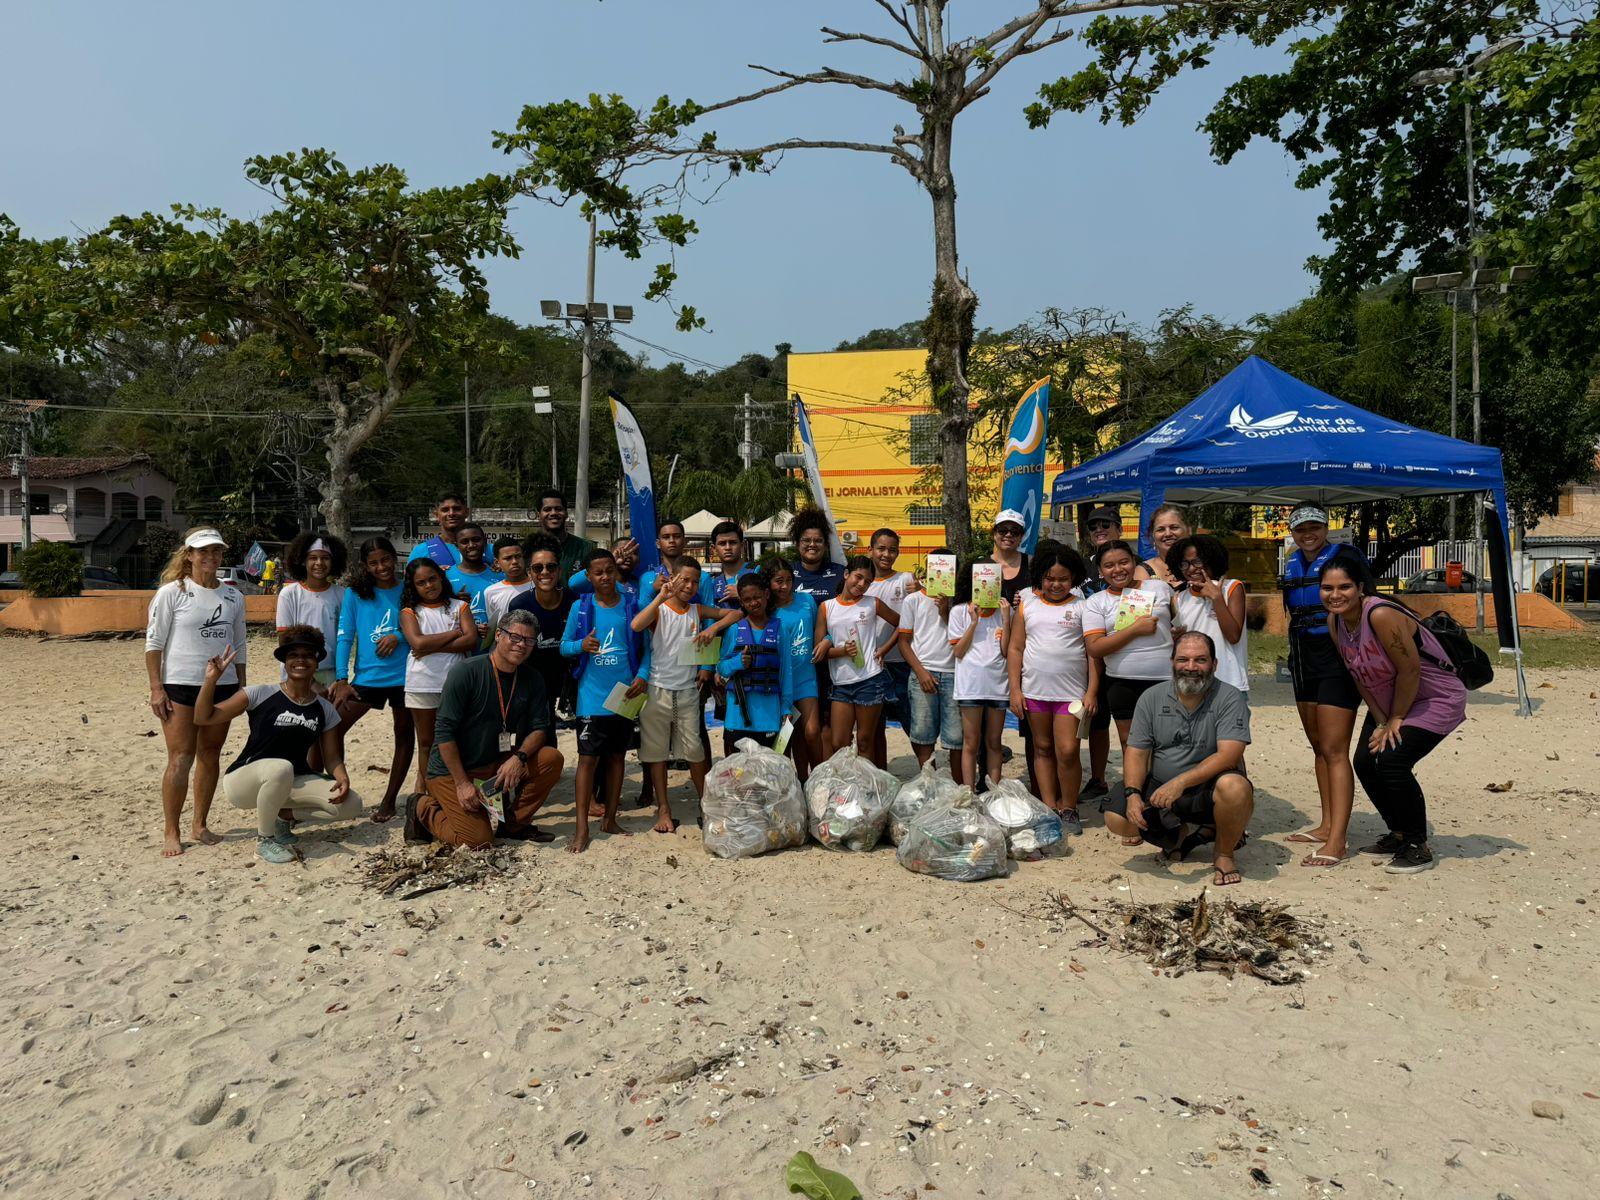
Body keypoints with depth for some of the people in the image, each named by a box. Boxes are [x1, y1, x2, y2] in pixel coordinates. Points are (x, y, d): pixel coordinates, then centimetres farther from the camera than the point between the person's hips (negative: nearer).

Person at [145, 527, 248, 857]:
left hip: (222, 686, 4)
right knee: (181, 759, -5)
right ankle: (170, 833, 6)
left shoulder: (233, 596, 8)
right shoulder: (171, 592, -4)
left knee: (210, 756, 10)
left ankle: (199, 824, 22)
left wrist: (242, 688, 13)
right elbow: (154, 642, -5)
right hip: (180, 686, -4)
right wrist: (156, 688, -10)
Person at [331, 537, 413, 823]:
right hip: (367, 676, 0)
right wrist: (341, 680, -8)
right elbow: (344, 637, -1)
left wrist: (398, 636, -15)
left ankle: (389, 800, 22)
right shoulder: (355, 593, 2)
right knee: (332, 729, -7)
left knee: (405, 735, 8)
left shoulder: (408, 591, 2)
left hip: (403, 676, 0)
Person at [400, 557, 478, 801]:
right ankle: (426, 791, 16)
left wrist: (433, 648, -11)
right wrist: (455, 633, -5)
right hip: (422, 684, 0)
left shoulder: (459, 606, 9)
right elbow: (418, 643, -12)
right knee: (426, 743, 9)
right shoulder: (410, 612, 6)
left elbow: (471, 641, -6)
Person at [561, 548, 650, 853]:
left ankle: (609, 819, 23)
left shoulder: (632, 607, 3)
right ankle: (582, 828, -1)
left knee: (616, 756, 11)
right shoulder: (581, 607, 1)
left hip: (624, 696, 2)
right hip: (592, 698, -2)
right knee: (588, 758, -4)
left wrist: (642, 676, -10)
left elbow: (646, 647, 6)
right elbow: (564, 645, 4)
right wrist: (582, 645, -18)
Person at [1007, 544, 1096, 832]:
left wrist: (1091, 692, -6)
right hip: (1034, 689, 3)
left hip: (1071, 691, -2)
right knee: (1043, 748, 8)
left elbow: (1093, 653, 2)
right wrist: (1015, 689, 2)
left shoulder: (1082, 606, 4)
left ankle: (1068, 809, 8)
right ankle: (1050, 808, 16)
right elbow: (1015, 648, 9)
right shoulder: (1028, 604, 9)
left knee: (1067, 751, -9)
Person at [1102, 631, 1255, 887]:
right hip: (1159, 789, 3)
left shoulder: (1230, 699, -9)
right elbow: (1136, 753, 0)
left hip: (1208, 789, -3)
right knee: (1116, 818, -19)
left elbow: (1228, 755, -21)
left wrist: (1181, 782, -32)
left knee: (1234, 787, -36)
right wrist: (1132, 794, -18)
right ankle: (1183, 834, 8)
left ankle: (1223, 852, -5)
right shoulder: (1151, 699, 2)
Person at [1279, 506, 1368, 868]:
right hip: (1304, 662, 8)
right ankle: (1327, 825, 22)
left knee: (1335, 751, -11)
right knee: (1319, 747, 13)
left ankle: (1337, 840, -12)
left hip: (1338, 660, -8)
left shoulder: (1345, 556, -7)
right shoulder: (1292, 564, 14)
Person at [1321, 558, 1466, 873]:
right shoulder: (1335, 621, -6)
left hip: (1436, 699, -8)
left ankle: (1418, 846, -3)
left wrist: (1396, 720, -14)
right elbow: (1358, 676, 1)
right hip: (1388, 703, 8)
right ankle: (1399, 835, 23)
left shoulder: (1381, 615, -31)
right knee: (1365, 762, 1)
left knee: (1392, 761, -21)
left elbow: (1410, 671, -26)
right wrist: (1380, 722, -4)